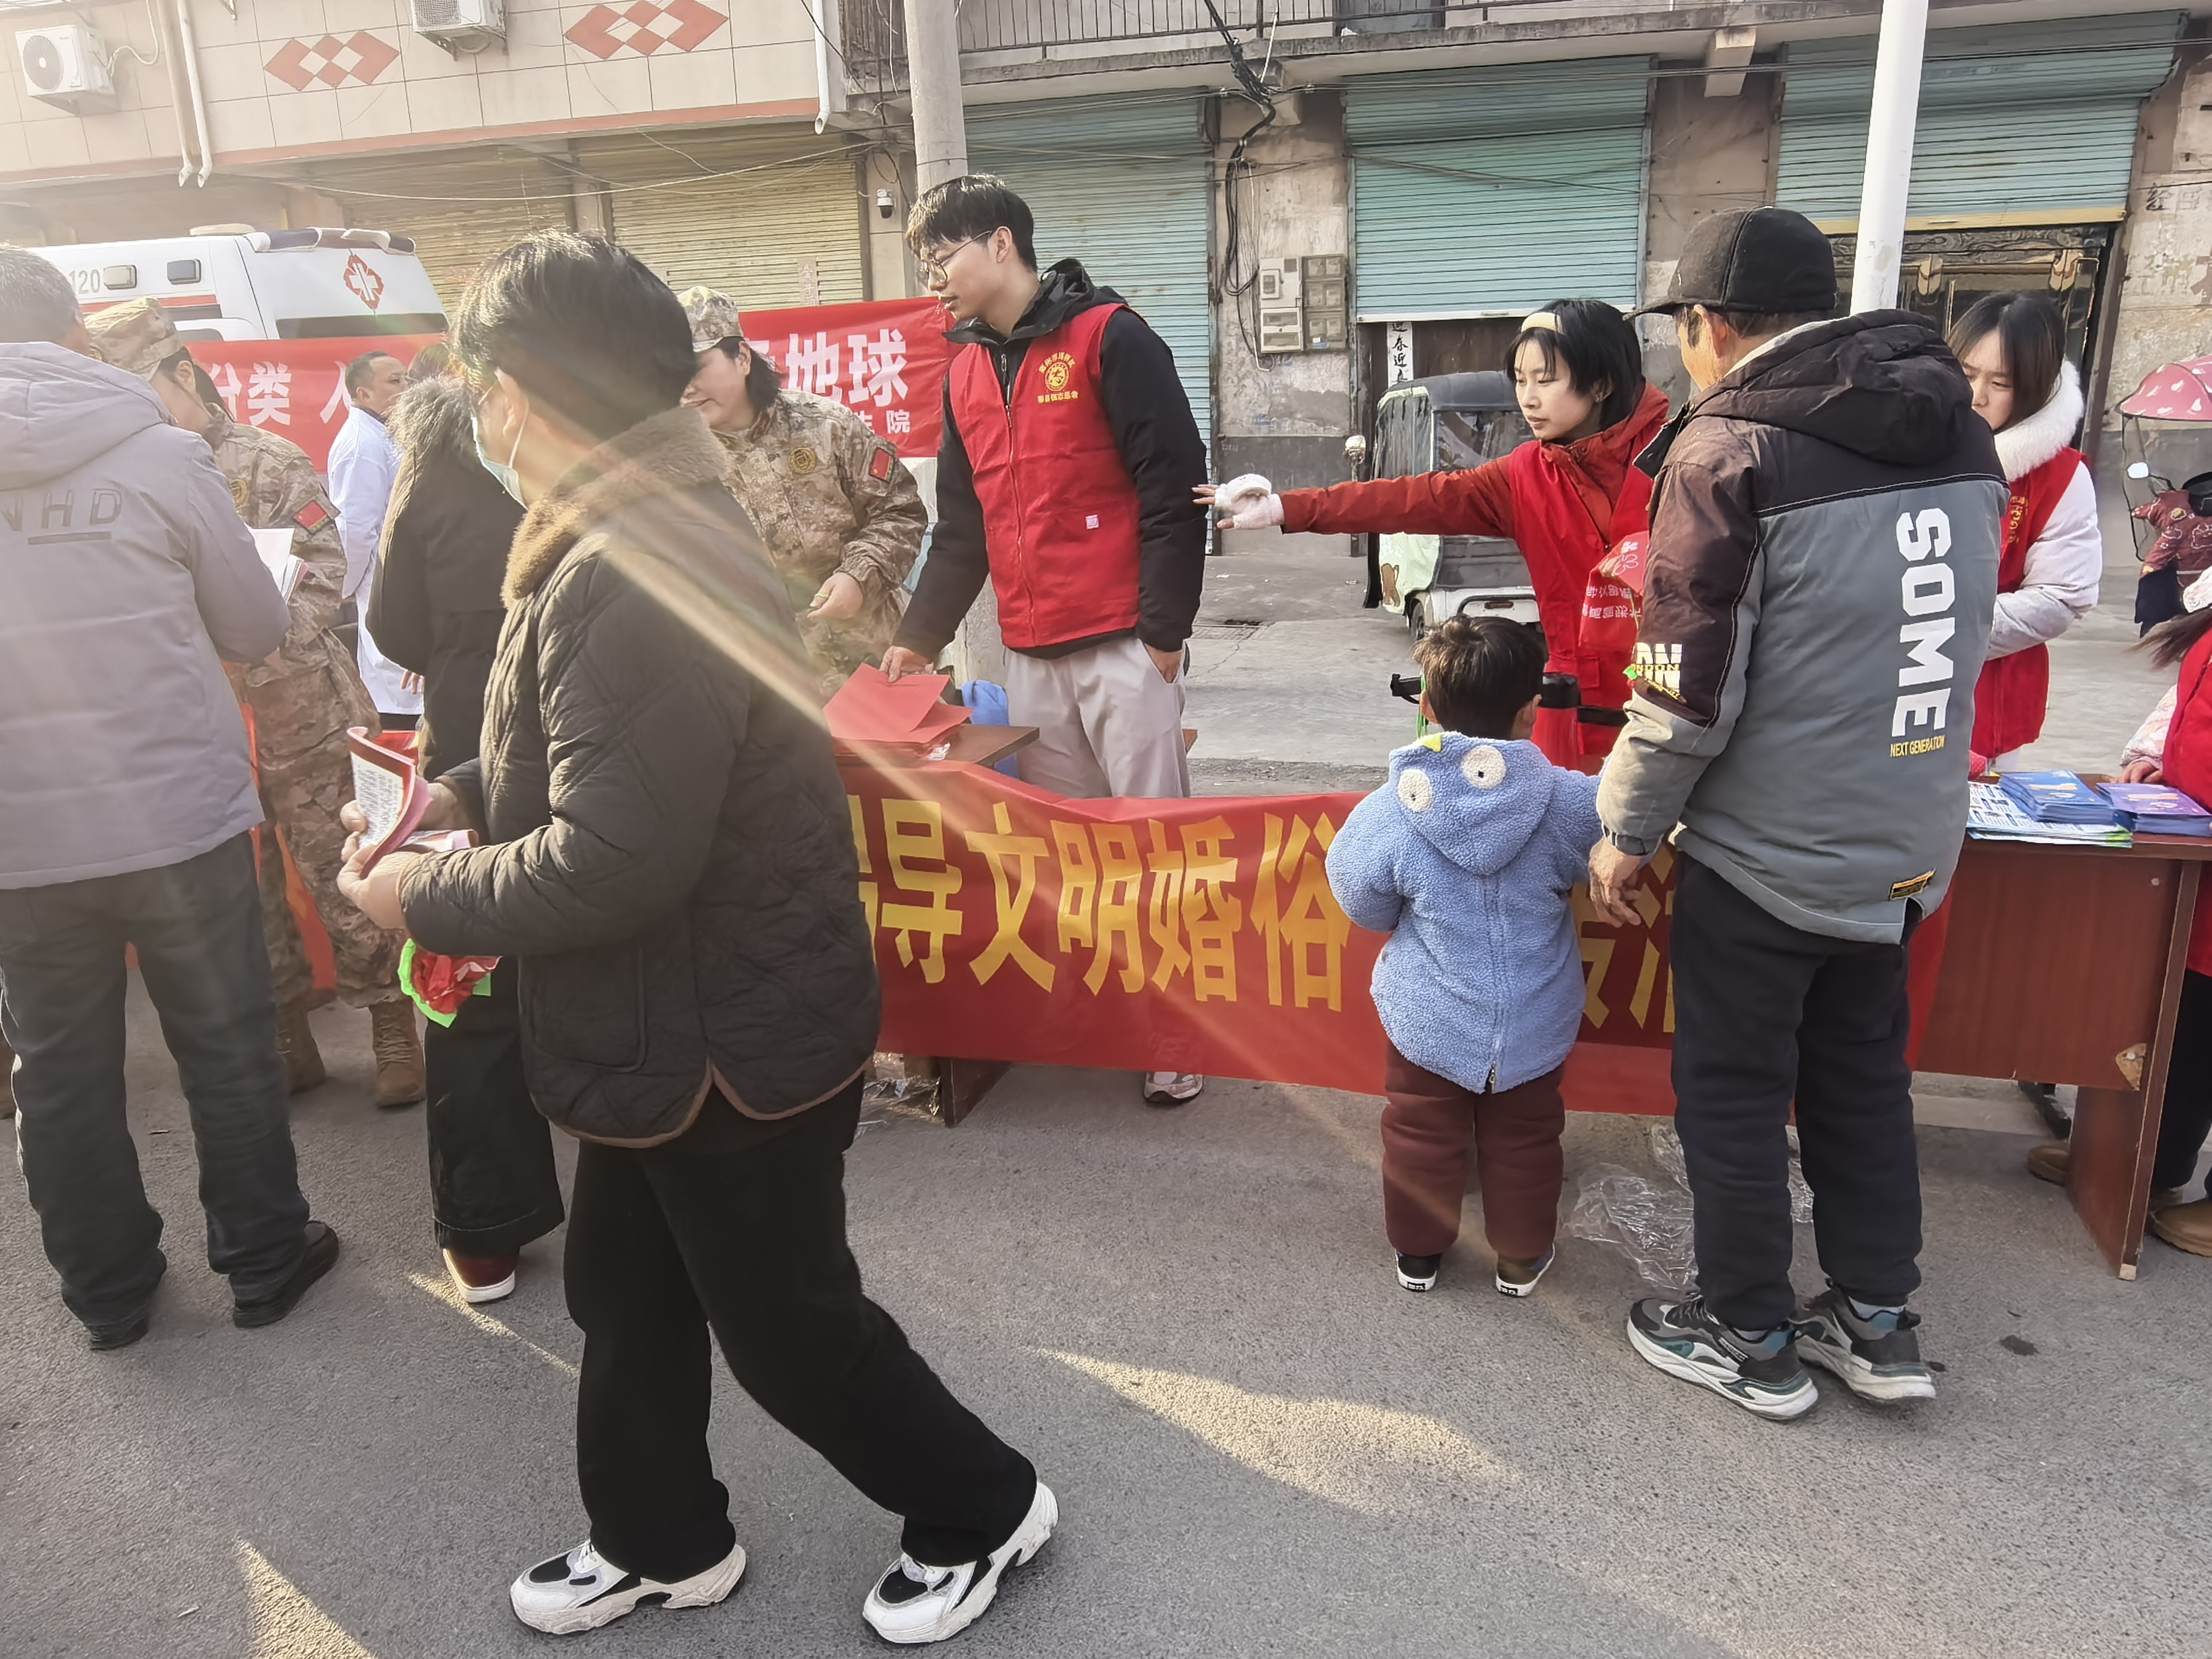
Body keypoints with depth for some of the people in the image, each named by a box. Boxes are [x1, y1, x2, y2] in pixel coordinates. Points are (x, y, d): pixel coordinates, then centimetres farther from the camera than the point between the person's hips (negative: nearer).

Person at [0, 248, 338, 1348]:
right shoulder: (161, 454, -9)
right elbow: (257, 630, 0)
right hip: (182, 817, -2)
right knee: (227, 1054, 13)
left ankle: (108, 1292, 29)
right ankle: (264, 1261, 26)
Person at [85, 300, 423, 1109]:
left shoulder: (267, 463, -3)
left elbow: (321, 574, -10)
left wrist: (248, 655, -23)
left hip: (298, 717, -4)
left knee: (340, 882, 1)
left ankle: (394, 1032, 15)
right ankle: (290, 1040, 25)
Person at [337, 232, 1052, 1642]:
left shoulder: (632, 576, -29)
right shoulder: (635, 532, 7)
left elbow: (614, 862, -31)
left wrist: (427, 897, -15)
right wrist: (459, 795, 7)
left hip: (735, 1037, -10)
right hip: (667, 1022, 10)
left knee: (785, 1320, 10)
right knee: (627, 1291, 23)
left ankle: (983, 1507, 33)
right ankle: (661, 1540, 45)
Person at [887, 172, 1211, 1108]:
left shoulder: (1108, 338, -5)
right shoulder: (967, 372, 16)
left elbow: (1173, 487, -9)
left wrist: (1164, 630, -12)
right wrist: (921, 636, 18)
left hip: (1122, 645, -6)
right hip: (1028, 653, 6)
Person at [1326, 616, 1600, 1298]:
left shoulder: (1390, 811, -19)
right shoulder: (1569, 801, -18)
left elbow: (1365, 905, -5)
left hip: (1427, 1018, 0)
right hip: (1534, 1025, 1)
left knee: (1421, 1136, 20)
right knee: (1523, 1140, 21)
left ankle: (1418, 1251, 38)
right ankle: (1521, 1258, 38)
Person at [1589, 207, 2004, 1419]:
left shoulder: (1731, 451, -16)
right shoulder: (1959, 434, 6)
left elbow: (1686, 690, -19)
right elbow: (1938, 635, 16)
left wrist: (1626, 833, -6)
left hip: (1765, 854, -7)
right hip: (1910, 842, 7)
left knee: (1732, 1095, 9)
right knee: (1863, 1076, 21)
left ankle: (1750, 1340, 24)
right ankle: (1876, 1320, 33)